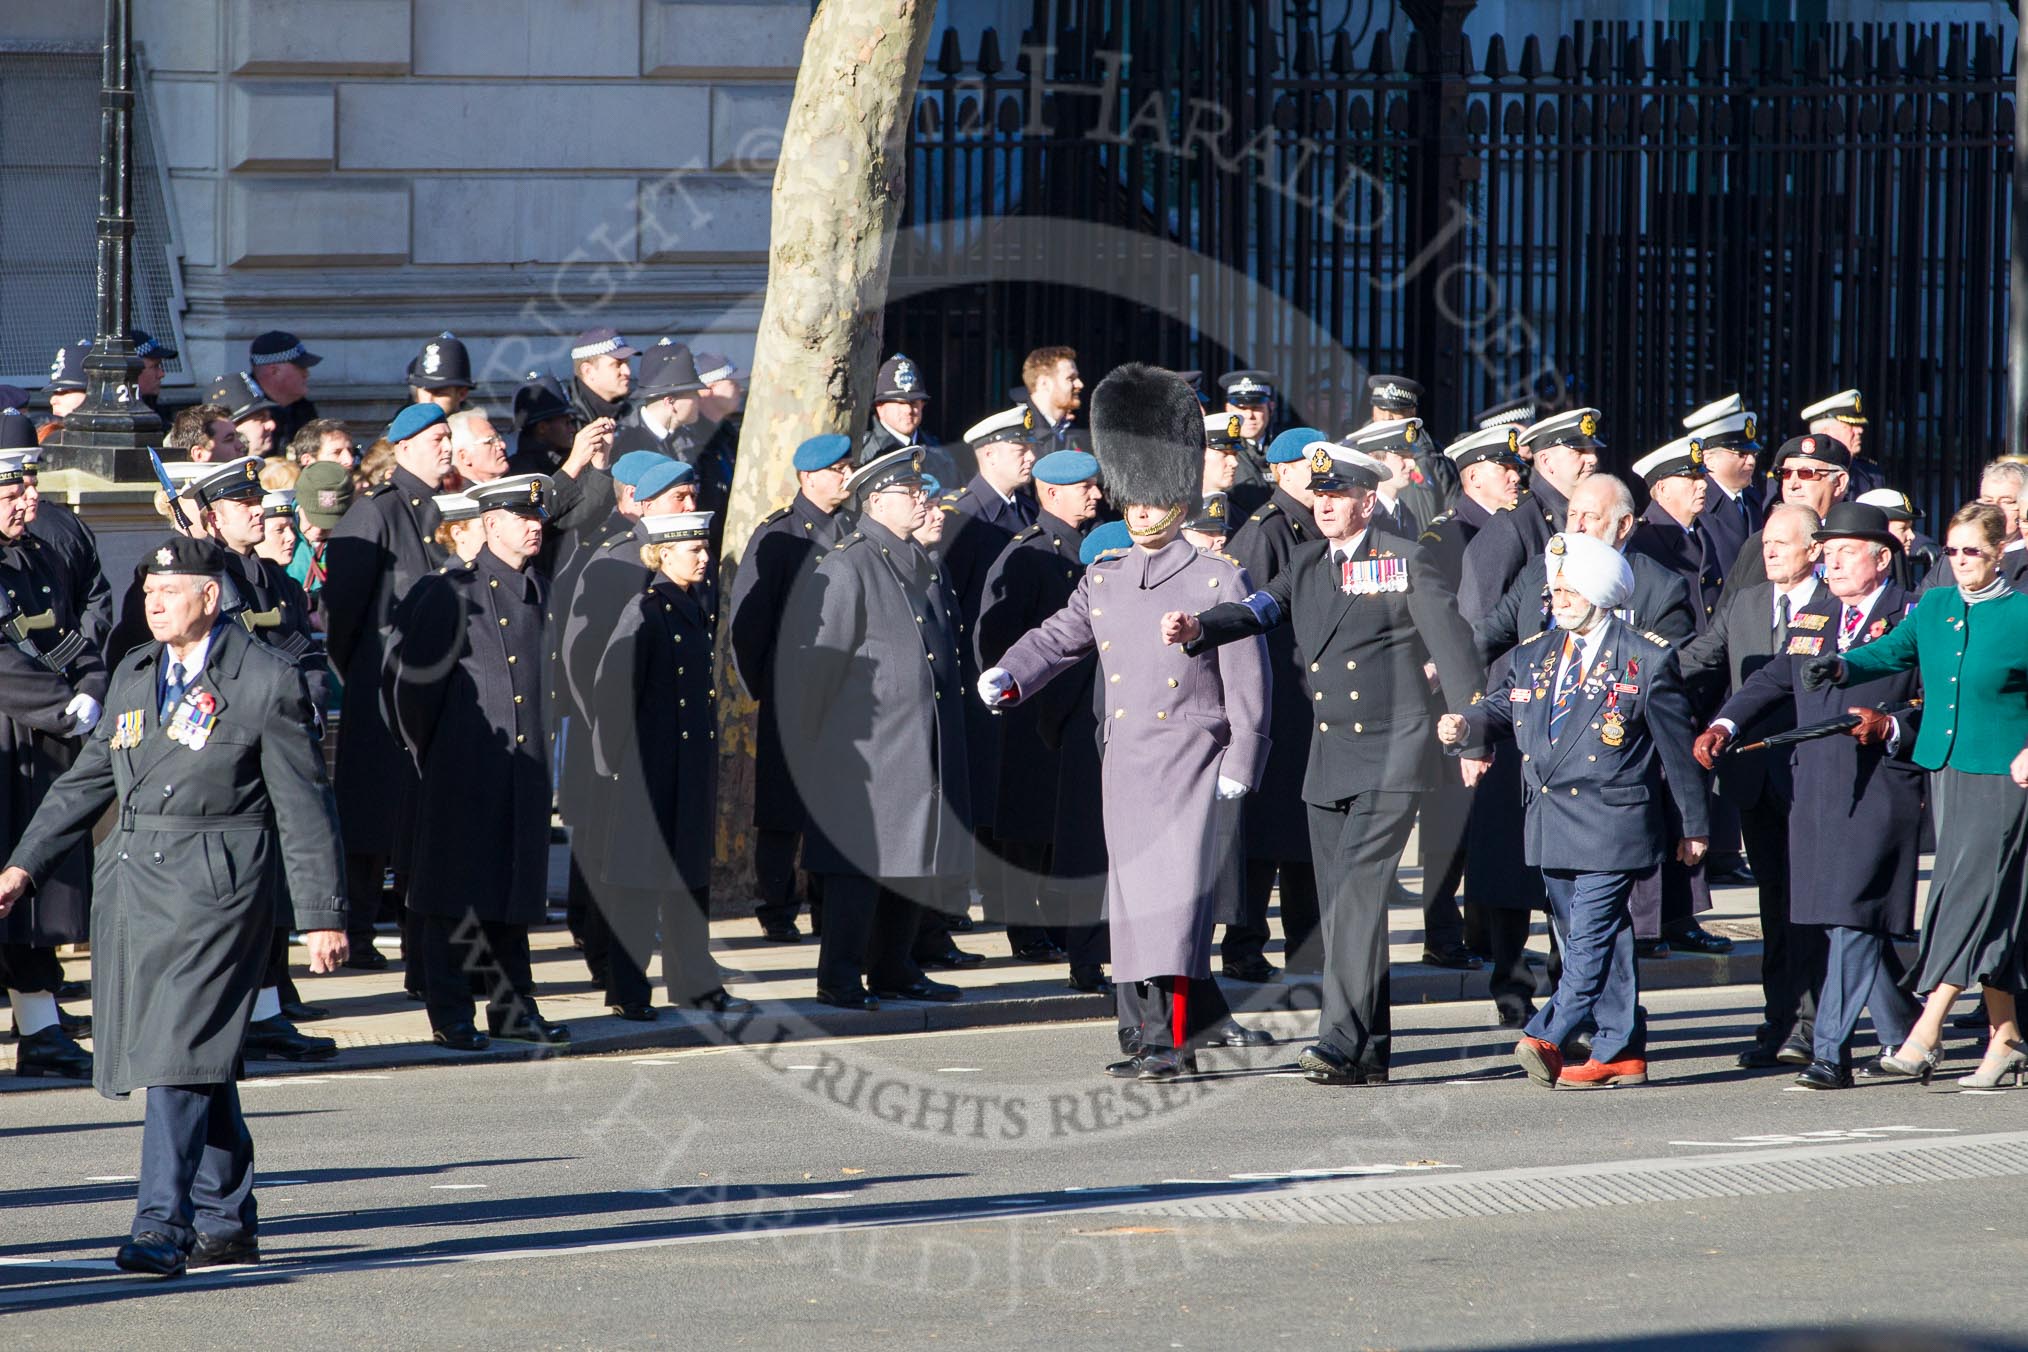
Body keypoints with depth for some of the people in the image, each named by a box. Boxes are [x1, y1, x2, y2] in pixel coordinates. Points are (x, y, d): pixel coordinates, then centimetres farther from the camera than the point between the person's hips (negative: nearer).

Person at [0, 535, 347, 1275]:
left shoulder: (267, 682, -3)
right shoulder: (135, 676, 16)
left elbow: (306, 806, -2)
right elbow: (86, 782, 22)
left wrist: (322, 915, -4)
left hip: (214, 888, -6)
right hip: (131, 883, 6)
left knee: (182, 1053, -15)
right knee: (200, 1061, 12)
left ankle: (163, 1224, -18)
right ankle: (226, 1220, 21)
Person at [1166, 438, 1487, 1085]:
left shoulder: (1403, 560, -4)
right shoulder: (1308, 565, 13)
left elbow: (1450, 641, -7)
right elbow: (1261, 609, 2)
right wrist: (1199, 628, -18)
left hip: (1391, 758, -7)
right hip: (1328, 761, 7)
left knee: (1358, 892, -18)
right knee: (1342, 906, 7)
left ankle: (1342, 1041, -24)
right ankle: (1369, 1055, 13)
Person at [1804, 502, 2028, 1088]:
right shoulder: (1934, 607, 11)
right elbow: (1892, 650, 6)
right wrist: (1841, 667, -12)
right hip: (1945, 769, 6)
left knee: (1967, 896, -12)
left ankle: (1924, 1037, -17)